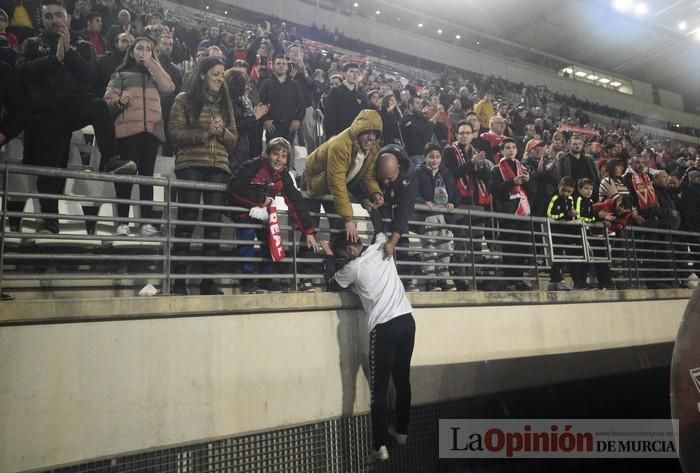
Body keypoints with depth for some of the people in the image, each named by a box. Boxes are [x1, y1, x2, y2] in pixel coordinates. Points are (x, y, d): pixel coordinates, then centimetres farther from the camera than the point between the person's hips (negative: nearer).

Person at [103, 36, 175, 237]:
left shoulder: (155, 75, 25)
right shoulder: (121, 74, 17)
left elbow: (168, 87, 2)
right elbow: (108, 101, 7)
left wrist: (151, 64, 7)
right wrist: (118, 102, -15)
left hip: (151, 131, 2)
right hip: (127, 130, -2)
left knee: (147, 175, -3)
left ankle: (147, 222, -6)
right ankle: (122, 222, -9)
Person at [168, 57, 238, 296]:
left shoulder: (225, 102, 18)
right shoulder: (184, 99, 6)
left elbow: (234, 139, 14)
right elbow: (175, 133, -3)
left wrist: (222, 131, -7)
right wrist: (204, 133, -13)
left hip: (219, 168, 4)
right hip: (191, 166, -4)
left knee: (214, 223, 1)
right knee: (186, 222, -5)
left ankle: (208, 279, 6)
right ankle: (179, 280, 0)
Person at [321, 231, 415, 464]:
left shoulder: (354, 268, -5)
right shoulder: (381, 249, 8)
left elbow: (332, 283, 14)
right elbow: (382, 233, 34)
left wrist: (329, 256, 22)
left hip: (384, 328, -6)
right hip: (407, 321, 6)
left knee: (379, 389, -1)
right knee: (403, 380, 17)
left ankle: (380, 446, -2)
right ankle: (401, 431, 30)